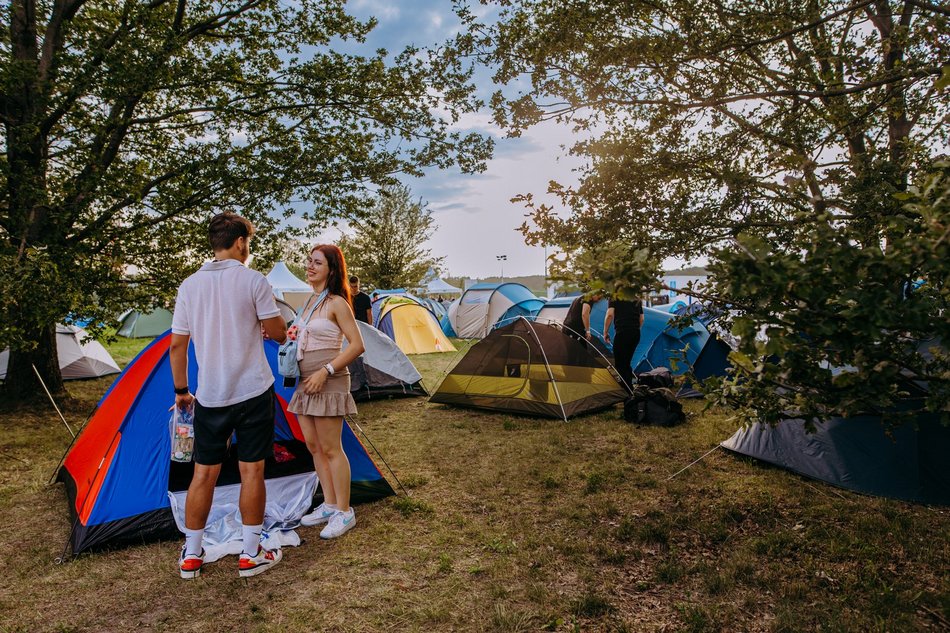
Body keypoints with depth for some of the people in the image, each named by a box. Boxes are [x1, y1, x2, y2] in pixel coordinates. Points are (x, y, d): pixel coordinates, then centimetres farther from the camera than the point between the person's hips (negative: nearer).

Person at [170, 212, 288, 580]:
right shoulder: (253, 280, -9)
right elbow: (278, 333, -5)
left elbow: (177, 345, 7)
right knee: (252, 470, 6)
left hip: (209, 396, 4)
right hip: (253, 392, -4)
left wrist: (181, 390, 18)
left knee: (204, 472, 13)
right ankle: (251, 555, 17)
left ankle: (190, 556, 25)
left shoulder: (190, 285, 3)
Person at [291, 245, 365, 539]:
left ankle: (344, 513, 10)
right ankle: (329, 505, 25)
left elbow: (356, 345, -15)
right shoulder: (310, 302, 15)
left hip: (329, 384, -9)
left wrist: (325, 371, -20)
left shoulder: (336, 303, -11)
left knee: (331, 449, -3)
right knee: (313, 446, 12)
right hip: (305, 384, 9)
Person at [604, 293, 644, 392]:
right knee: (626, 363, 17)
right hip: (636, 334, 7)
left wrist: (605, 332, -1)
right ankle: (630, 390, 19)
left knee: (620, 364, -3)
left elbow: (610, 315, -8)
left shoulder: (615, 298, 3)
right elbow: (641, 319, 21)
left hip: (622, 333, -7)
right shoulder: (637, 300, 21)